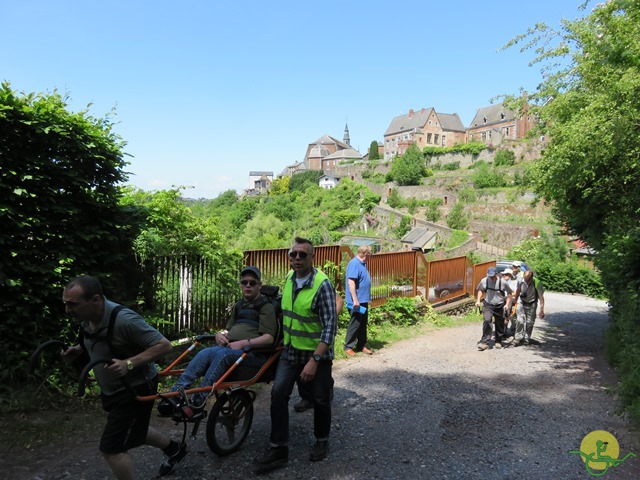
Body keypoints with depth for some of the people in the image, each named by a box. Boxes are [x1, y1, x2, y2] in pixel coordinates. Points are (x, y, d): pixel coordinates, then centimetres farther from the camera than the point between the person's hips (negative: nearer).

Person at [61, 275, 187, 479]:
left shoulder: (124, 319, -33)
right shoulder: (86, 318, -7)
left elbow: (164, 345, -30)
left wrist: (128, 363, -39)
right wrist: (78, 349, -4)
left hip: (135, 389, -9)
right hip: (112, 390, 9)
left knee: (112, 447, -5)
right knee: (133, 430, 26)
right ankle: (174, 449, 49)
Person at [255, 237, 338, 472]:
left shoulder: (322, 284, -22)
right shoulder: (289, 278, -2)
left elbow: (330, 326, -23)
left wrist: (315, 360, -26)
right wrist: (282, 338, 16)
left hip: (317, 353, -5)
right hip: (291, 350, 5)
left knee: (320, 400, 9)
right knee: (278, 394, -6)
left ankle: (322, 440, 35)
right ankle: (278, 449, 7)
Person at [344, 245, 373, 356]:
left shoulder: (362, 264, 13)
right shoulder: (354, 264, -18)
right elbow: (351, 282, -24)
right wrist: (355, 300, -25)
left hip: (364, 300, 10)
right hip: (357, 301, -10)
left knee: (363, 324, 15)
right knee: (355, 324, -2)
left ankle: (361, 345, 24)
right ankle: (348, 347, 9)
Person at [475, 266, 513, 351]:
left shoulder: (503, 282, -13)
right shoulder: (484, 281, -9)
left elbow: (509, 293, 1)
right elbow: (480, 290, 11)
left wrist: (507, 304, -8)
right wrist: (478, 300, 1)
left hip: (499, 306, 0)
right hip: (488, 305, 0)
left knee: (499, 325, 10)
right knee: (486, 321, -20)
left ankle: (498, 341, 32)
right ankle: (484, 342, -15)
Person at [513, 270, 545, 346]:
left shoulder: (537, 283, -25)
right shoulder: (521, 281, -17)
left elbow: (541, 297, -19)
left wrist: (541, 310, -21)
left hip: (532, 305, -1)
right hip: (521, 303, 1)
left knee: (530, 322, 6)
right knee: (520, 320, -11)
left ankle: (527, 338, 24)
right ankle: (518, 338, -5)